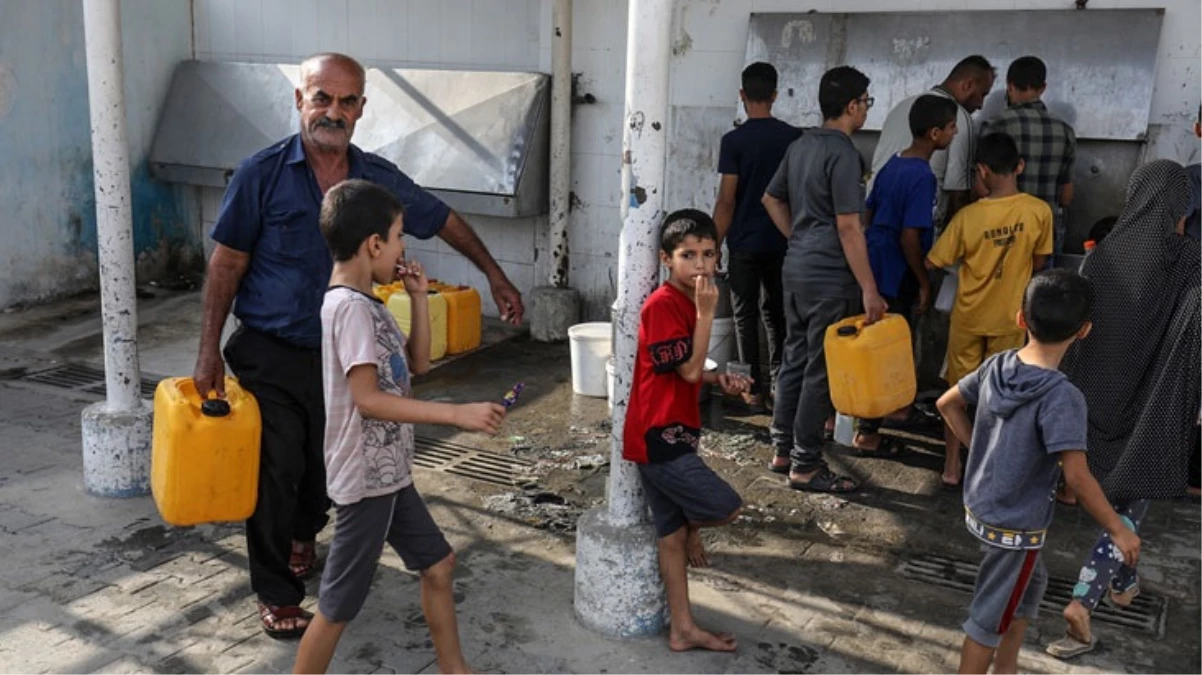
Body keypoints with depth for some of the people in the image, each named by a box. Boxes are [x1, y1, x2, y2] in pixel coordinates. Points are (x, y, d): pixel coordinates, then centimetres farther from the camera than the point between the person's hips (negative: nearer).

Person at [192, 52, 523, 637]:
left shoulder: (380, 179, -1)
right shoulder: (262, 175, -10)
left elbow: (444, 221, 12)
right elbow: (227, 265, -7)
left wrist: (496, 276, 12)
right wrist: (208, 351, -10)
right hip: (269, 356, -3)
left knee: (328, 466, 16)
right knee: (275, 474, -1)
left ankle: (303, 535, 49)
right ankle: (276, 594, 18)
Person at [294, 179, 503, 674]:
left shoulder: (368, 304, 9)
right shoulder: (350, 307, -21)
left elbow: (418, 363, 15)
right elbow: (367, 398, -28)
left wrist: (419, 298, 5)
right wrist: (458, 415, -32)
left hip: (388, 472, 10)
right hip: (365, 478, -10)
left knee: (437, 563, 20)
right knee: (338, 606, 1)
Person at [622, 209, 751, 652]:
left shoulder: (688, 303, 12)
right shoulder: (662, 306, -18)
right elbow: (689, 370, -20)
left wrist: (720, 379, 5)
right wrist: (707, 311, -20)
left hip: (668, 435, 10)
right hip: (657, 437, -10)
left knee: (672, 534, 14)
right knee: (727, 507, -6)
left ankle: (683, 630, 23)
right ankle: (693, 529, 27)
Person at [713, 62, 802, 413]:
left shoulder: (734, 141, -11)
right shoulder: (794, 137, 0)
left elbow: (726, 200, -13)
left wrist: (715, 245, -5)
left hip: (745, 242, -4)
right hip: (782, 241, 4)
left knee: (745, 315, 6)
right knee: (775, 311, 17)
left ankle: (753, 388, 8)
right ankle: (779, 380, 21)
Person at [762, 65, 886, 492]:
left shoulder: (801, 146, 10)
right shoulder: (843, 154, -15)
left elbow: (772, 199, 21)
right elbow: (848, 226, -20)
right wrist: (869, 289, -18)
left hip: (796, 269, 9)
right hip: (829, 277, -9)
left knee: (795, 359, 15)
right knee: (821, 370, -1)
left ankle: (783, 450, 24)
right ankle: (806, 465, 6)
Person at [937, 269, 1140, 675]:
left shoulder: (997, 366, -7)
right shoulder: (1062, 397, -27)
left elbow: (948, 404, 7)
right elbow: (1077, 476, -27)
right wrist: (1118, 529, -15)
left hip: (980, 507, 7)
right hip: (1015, 526, -7)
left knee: (1032, 583, 29)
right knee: (991, 617, 9)